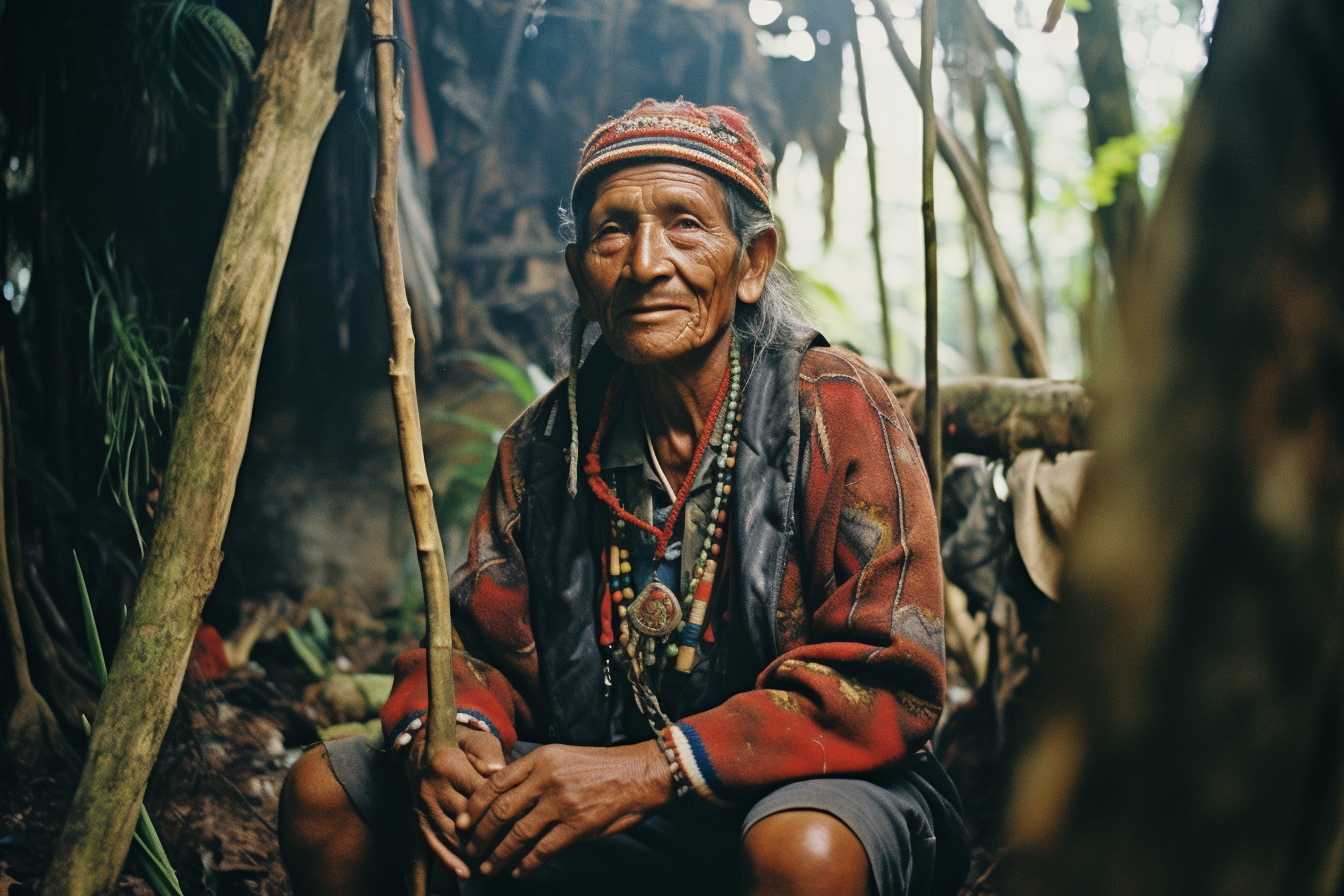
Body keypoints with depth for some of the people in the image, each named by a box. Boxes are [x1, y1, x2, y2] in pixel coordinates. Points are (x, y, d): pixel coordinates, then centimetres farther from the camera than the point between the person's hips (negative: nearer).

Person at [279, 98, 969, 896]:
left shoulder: (837, 411, -13)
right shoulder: (548, 440, 4)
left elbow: (890, 680, -20)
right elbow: (479, 643, 9)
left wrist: (652, 769, -29)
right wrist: (444, 733, -17)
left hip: (814, 793, -4)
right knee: (326, 791, -1)